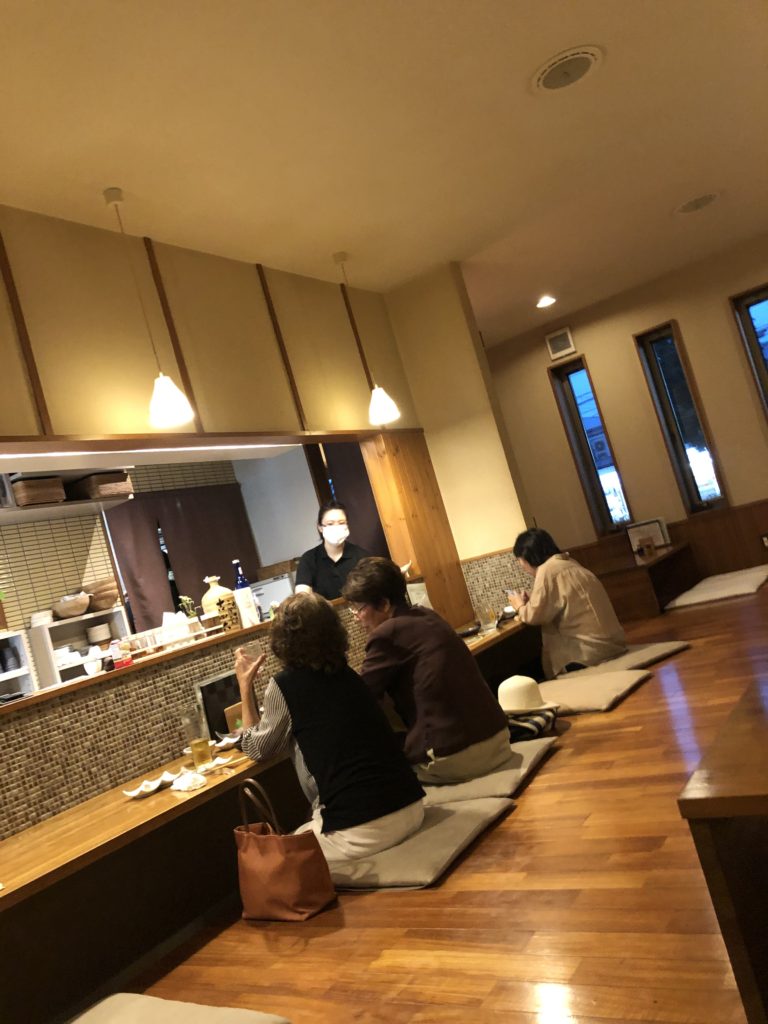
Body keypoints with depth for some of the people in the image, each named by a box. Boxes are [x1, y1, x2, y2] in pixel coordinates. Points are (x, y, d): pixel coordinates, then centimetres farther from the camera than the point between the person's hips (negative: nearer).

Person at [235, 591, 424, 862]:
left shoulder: (284, 685, -7)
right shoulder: (345, 673, 10)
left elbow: (257, 750, 10)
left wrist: (245, 685, 17)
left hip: (362, 830, -6)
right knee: (310, 827, 30)